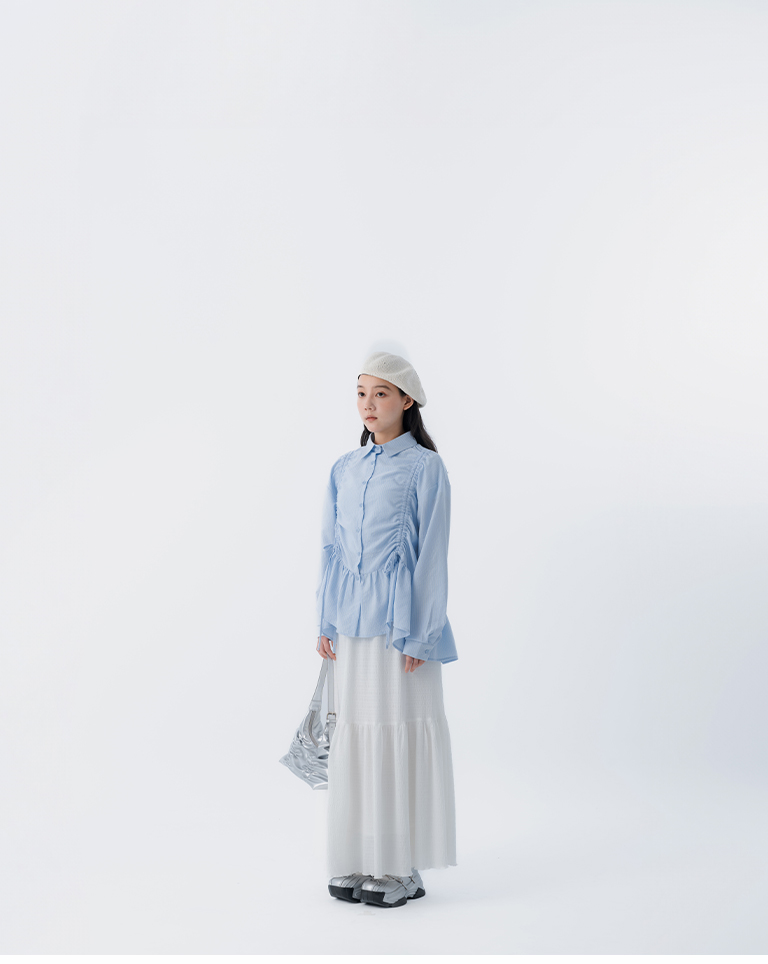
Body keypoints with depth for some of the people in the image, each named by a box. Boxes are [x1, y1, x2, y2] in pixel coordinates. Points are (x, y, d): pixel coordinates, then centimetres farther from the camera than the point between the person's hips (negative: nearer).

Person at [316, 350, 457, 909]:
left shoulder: (424, 467, -5)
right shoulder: (345, 469, 11)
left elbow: (432, 553, -7)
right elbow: (333, 549, 14)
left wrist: (419, 634, -11)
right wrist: (326, 622, 9)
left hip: (400, 618, -5)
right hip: (353, 621, 5)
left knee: (400, 730, -1)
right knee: (355, 730, 8)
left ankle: (403, 868, 10)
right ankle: (361, 862, 20)